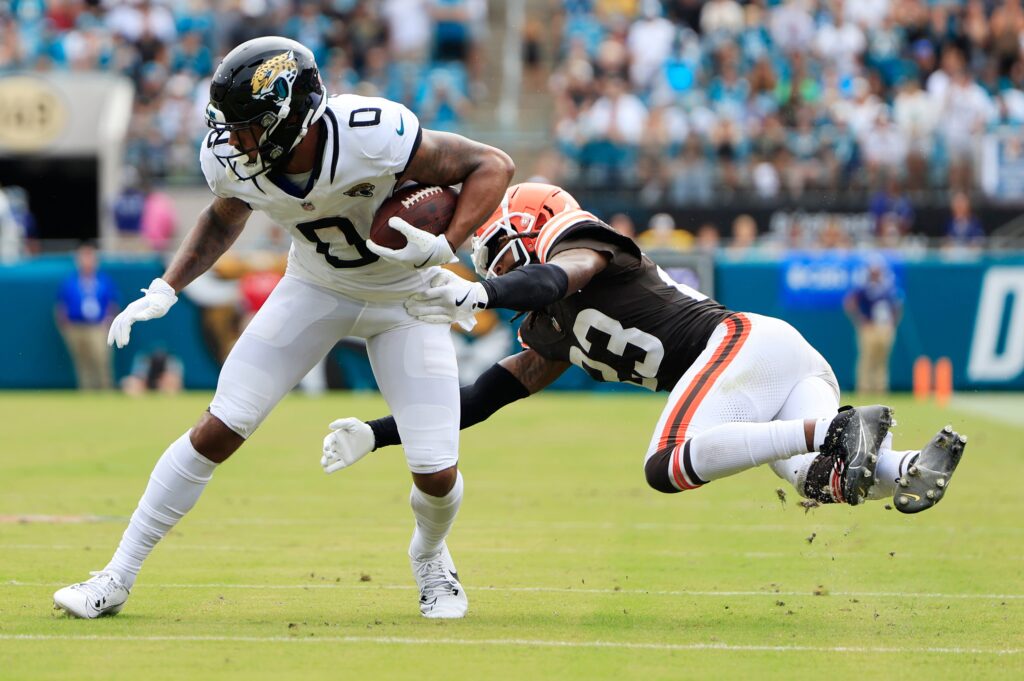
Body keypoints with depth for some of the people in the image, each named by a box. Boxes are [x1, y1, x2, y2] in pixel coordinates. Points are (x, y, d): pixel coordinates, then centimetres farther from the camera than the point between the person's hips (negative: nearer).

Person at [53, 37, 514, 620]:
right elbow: (225, 218, 5)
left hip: (405, 298, -2)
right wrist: (165, 289, -4)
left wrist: (443, 249, -36)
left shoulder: (373, 138, -37)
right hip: (315, 288, 3)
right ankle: (118, 577, 4)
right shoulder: (229, 157, -21)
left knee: (437, 473, -10)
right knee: (219, 430, -9)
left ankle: (430, 557, 26)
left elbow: (493, 166, -24)